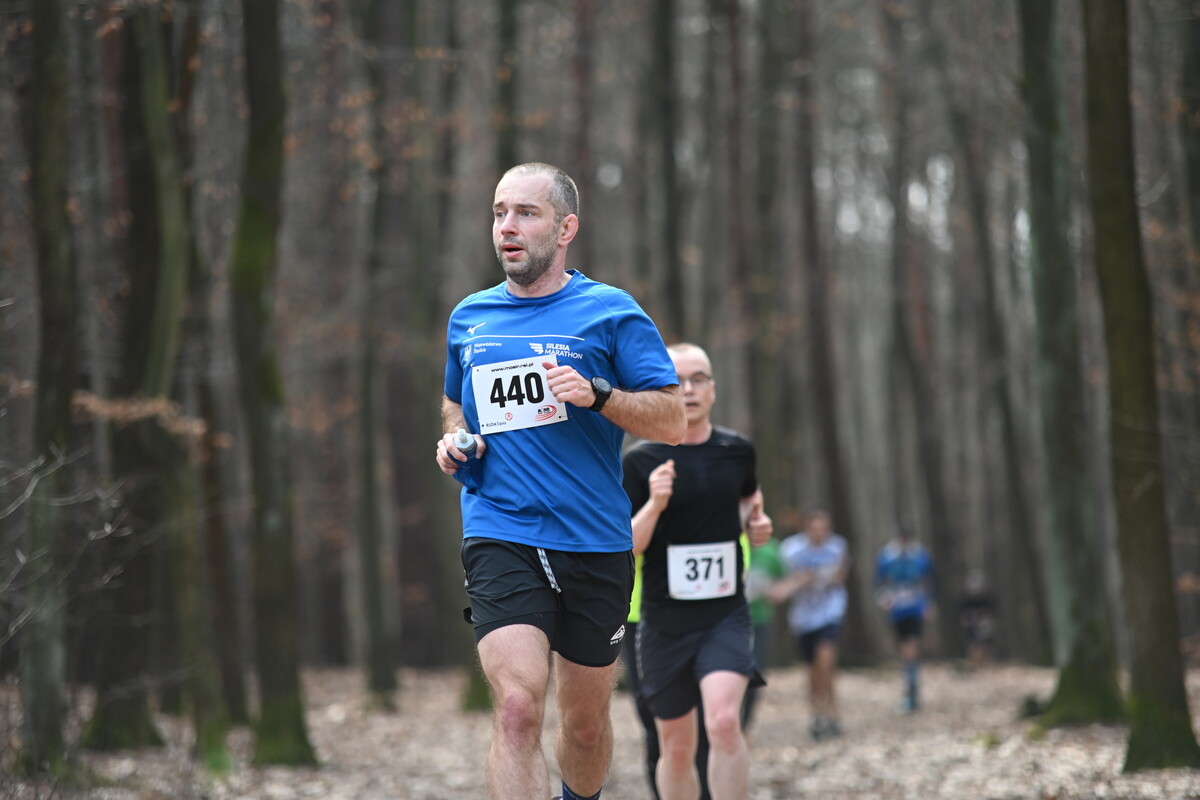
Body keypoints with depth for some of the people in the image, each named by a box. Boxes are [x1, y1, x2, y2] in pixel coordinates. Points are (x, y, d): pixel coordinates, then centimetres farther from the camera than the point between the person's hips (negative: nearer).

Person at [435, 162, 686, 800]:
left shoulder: (611, 312, 1)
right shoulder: (468, 318, 12)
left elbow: (673, 419, -2)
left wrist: (596, 394, -17)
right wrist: (453, 440, 8)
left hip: (595, 542, -1)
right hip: (499, 537, 1)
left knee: (585, 722, 12)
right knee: (517, 708, -19)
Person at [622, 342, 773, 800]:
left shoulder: (737, 451, 5)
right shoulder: (640, 462, -4)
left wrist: (755, 522, 6)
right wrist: (654, 505, -24)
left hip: (726, 616, 0)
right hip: (665, 622, 0)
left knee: (723, 721, -24)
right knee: (677, 749, 7)